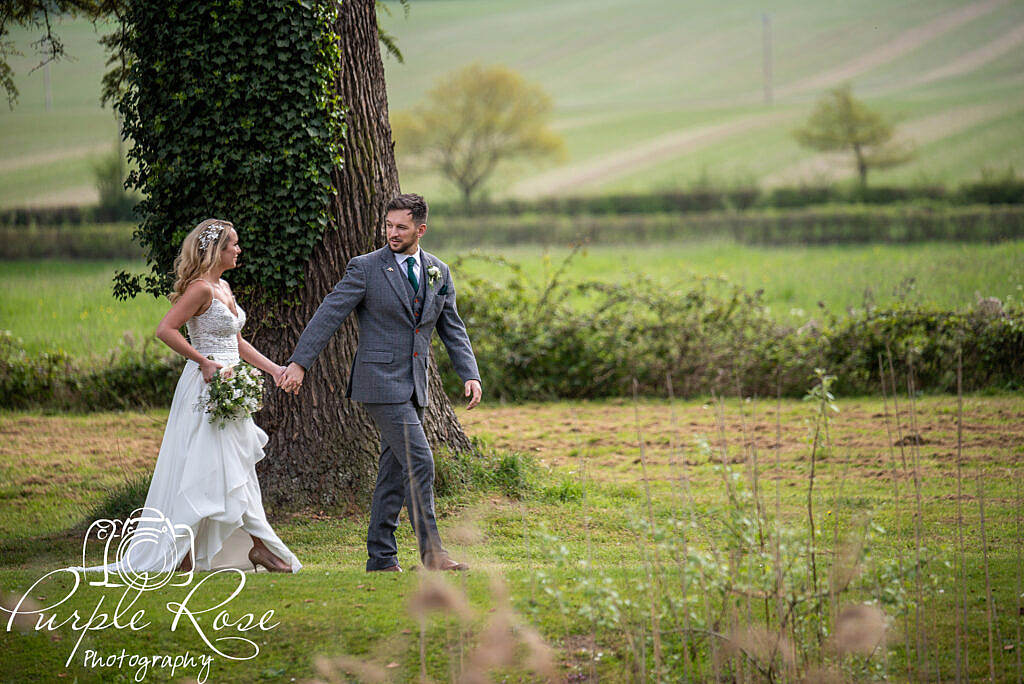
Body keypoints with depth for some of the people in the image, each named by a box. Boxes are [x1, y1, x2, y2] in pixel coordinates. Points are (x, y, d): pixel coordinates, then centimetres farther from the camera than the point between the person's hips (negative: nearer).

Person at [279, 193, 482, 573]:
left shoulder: (439, 272, 10)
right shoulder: (365, 268, -6)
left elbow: (452, 328, 14)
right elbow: (329, 314, -8)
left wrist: (470, 374, 2)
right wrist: (299, 362, -14)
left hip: (414, 385, 6)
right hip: (381, 381, -6)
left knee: (395, 472, 9)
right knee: (418, 462, -14)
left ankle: (381, 557, 14)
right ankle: (431, 551, -11)